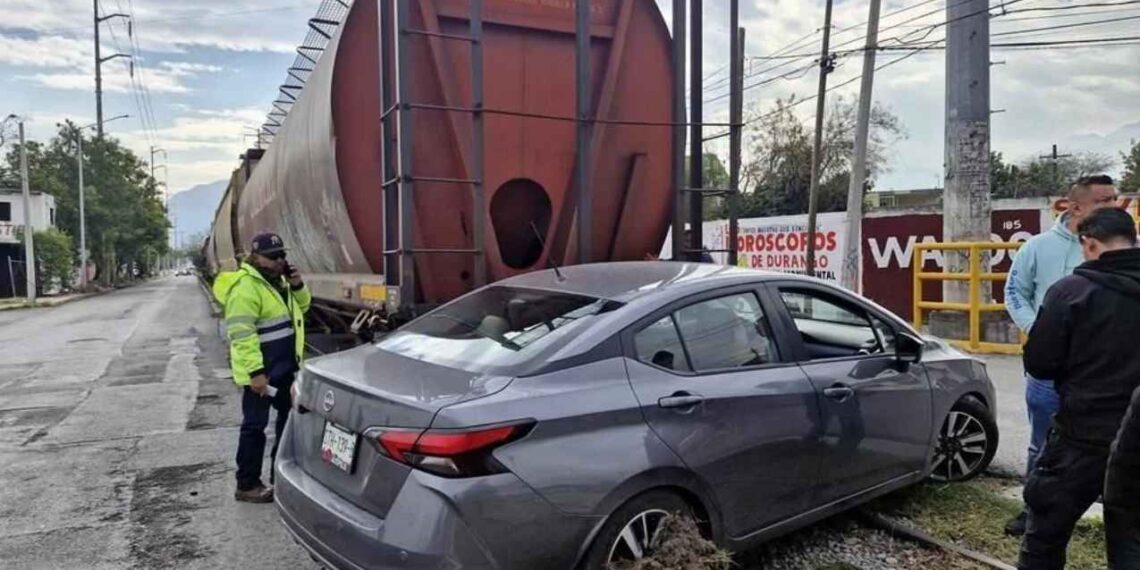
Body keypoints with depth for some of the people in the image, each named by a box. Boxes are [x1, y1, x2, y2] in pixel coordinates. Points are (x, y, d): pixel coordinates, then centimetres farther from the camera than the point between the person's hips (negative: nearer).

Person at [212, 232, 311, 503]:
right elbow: (242, 334, -24)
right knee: (255, 426, 0)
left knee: (289, 419, 17)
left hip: (285, 367, 10)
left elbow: (301, 306, 20)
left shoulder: (277, 281, 10)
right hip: (261, 371, -10)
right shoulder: (245, 287, -19)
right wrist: (255, 372, -28)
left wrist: (297, 286, -1)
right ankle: (247, 485, 10)